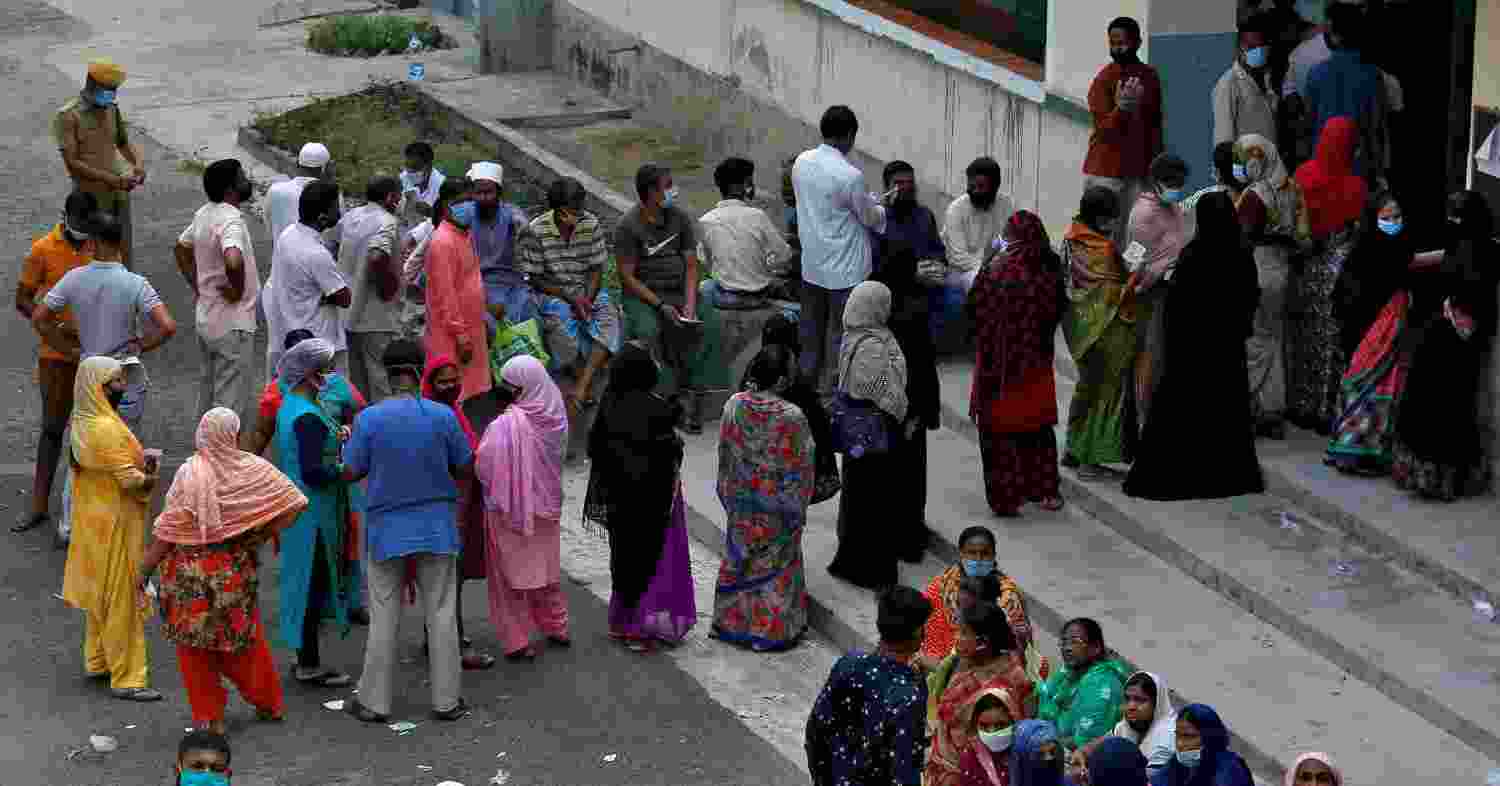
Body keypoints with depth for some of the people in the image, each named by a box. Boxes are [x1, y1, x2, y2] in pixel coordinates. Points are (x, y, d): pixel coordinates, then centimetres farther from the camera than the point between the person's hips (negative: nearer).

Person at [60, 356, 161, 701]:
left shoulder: (81, 423, 5)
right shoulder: (107, 429, -25)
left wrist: (139, 464, 0)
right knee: (123, 598, -1)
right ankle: (126, 679, 4)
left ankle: (97, 661, 34)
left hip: (93, 518, 9)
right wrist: (150, 478, -6)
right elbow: (131, 479, -25)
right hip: (115, 525, -9)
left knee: (100, 592, 21)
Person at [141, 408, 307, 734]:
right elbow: (294, 504, -5)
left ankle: (209, 718, 13)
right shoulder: (254, 469, -6)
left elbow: (168, 531, -14)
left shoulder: (191, 472, -16)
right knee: (243, 637, 21)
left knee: (196, 646, 9)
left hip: (192, 573, -4)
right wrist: (261, 537, 1)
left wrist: (145, 569, -6)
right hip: (237, 569, 4)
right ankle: (269, 703, 33)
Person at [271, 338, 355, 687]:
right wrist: (345, 468, -12)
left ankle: (304, 658, 24)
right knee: (313, 580, -2)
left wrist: (334, 436, 7)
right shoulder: (308, 417, -22)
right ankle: (310, 665, 4)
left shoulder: (289, 406, 9)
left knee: (305, 579, 16)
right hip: (314, 512, -10)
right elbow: (312, 472, -26)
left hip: (295, 506, 10)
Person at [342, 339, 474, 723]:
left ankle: (374, 701, 13)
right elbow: (465, 467, 0)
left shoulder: (369, 419, -11)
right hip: (435, 527, 0)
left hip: (386, 529, 0)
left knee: (384, 617, 8)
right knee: (441, 615, 9)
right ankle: (446, 700, 12)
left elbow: (349, 473, -6)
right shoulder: (442, 416, -9)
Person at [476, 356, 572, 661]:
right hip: (547, 504, 6)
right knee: (547, 567, 22)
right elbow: (558, 455, 3)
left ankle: (517, 641, 12)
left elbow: (484, 467, -23)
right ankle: (556, 628, 33)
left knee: (511, 575, 8)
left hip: (509, 507, -6)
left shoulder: (506, 425, -28)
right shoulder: (555, 415, -9)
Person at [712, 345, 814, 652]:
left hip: (741, 503, 4)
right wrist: (799, 509, -2)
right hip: (777, 507, -4)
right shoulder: (791, 416, -25)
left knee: (740, 557, 21)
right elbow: (800, 468, -16)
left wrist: (730, 495, 13)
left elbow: (725, 454, -1)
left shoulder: (734, 405, -13)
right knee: (775, 562, 13)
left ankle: (733, 621, 32)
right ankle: (772, 629, 24)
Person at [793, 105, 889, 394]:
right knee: (839, 335, 6)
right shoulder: (849, 175, -24)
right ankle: (830, 391, 12)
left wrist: (870, 200, 15)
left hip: (811, 264, 6)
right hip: (844, 267, -6)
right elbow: (870, 218, -10)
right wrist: (881, 207, 12)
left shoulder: (801, 163, -3)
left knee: (811, 330, 18)